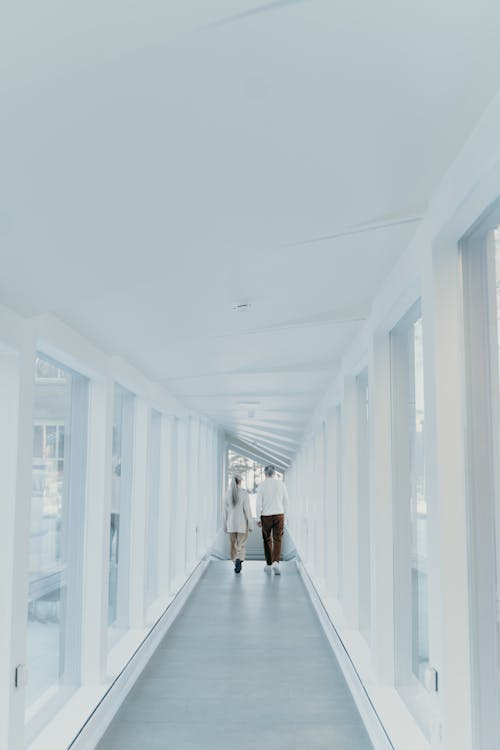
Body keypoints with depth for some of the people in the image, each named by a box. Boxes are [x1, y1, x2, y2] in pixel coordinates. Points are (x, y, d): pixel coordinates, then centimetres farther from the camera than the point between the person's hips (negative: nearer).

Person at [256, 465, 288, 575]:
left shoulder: (262, 485, -5)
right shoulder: (280, 483, 0)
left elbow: (259, 503, -6)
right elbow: (286, 501, 6)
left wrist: (258, 518, -1)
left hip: (266, 516, -1)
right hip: (279, 514, 1)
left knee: (267, 540, 12)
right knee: (277, 540, 2)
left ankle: (269, 564, 18)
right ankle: (276, 562, -16)